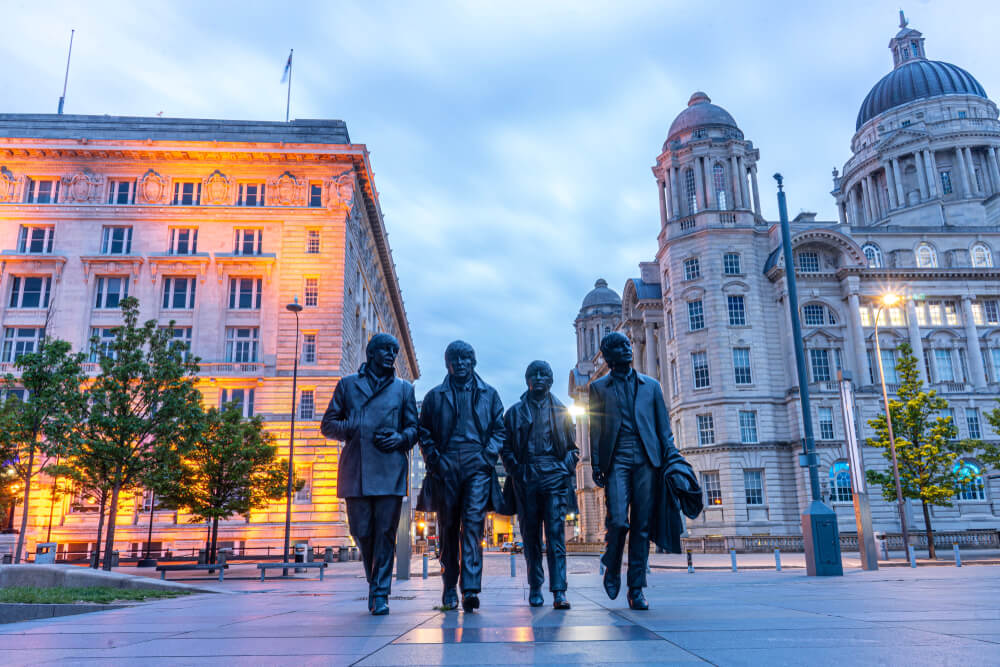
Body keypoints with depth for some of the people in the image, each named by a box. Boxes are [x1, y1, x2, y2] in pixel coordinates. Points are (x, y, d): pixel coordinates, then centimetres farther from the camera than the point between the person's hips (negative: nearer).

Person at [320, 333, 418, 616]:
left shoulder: (403, 388, 17)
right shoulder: (347, 385, 16)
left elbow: (414, 428, 16)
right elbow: (328, 424, 14)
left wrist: (401, 438, -7)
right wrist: (353, 430, -5)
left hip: (390, 470, 0)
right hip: (356, 470, 0)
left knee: (385, 532, -5)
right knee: (361, 532, 2)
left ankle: (380, 594, 2)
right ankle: (375, 582, 25)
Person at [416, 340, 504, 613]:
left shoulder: (489, 394, 14)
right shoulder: (435, 396, 14)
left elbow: (499, 429, 12)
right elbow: (424, 431, 13)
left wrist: (488, 456, -2)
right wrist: (433, 458, -1)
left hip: (477, 468, -1)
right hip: (445, 468, 1)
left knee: (473, 525, -12)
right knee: (448, 528, 6)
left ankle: (470, 589, -14)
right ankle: (449, 588, 16)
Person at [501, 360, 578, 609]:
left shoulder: (561, 411, 15)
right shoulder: (515, 412, 13)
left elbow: (572, 446, 16)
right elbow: (506, 446, 11)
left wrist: (566, 468, 1)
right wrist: (515, 469, -2)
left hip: (555, 477, -1)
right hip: (526, 478, 1)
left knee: (556, 533, -8)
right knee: (531, 535, 4)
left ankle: (559, 591, -10)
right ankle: (535, 588, 15)